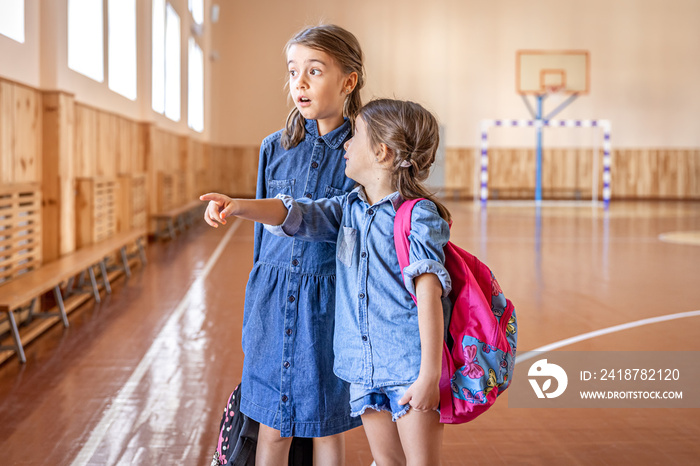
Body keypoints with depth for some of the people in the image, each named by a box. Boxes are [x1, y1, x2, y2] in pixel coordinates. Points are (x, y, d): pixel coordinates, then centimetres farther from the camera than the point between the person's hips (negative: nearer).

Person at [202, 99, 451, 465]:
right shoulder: (349, 208, 10)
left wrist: (430, 374, -21)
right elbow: (294, 215, 2)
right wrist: (238, 206, -18)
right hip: (364, 369, 6)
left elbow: (429, 292, -17)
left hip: (410, 366, -6)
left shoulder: (418, 214, -11)